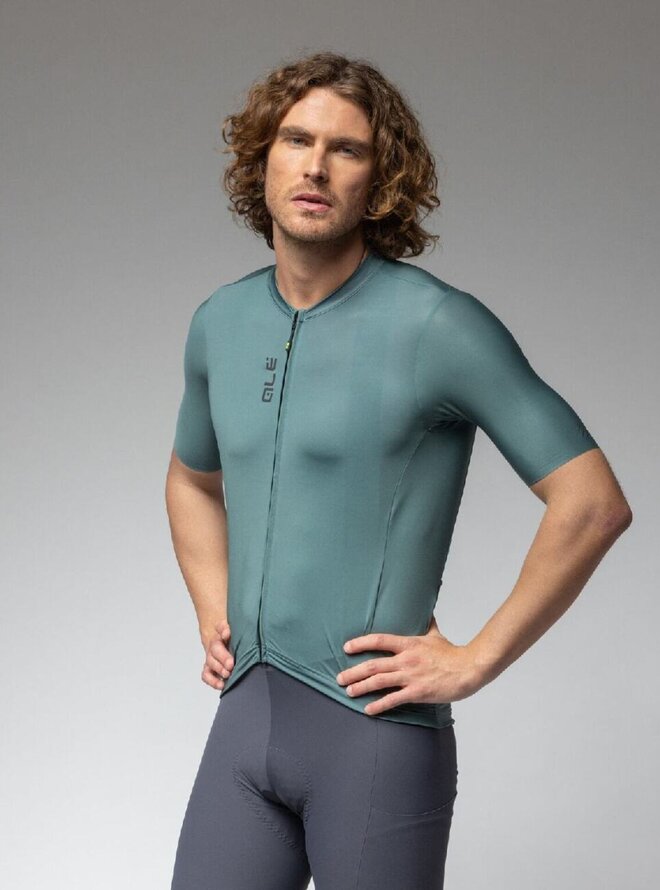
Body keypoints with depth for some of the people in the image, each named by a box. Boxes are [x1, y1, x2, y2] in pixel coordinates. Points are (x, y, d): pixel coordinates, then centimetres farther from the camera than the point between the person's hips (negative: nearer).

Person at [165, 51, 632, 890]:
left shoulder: (439, 324, -11)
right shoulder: (220, 322, 9)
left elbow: (593, 503, -13)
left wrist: (474, 660, -12)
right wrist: (214, 617, 14)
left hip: (375, 729, -5)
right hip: (244, 722, 6)